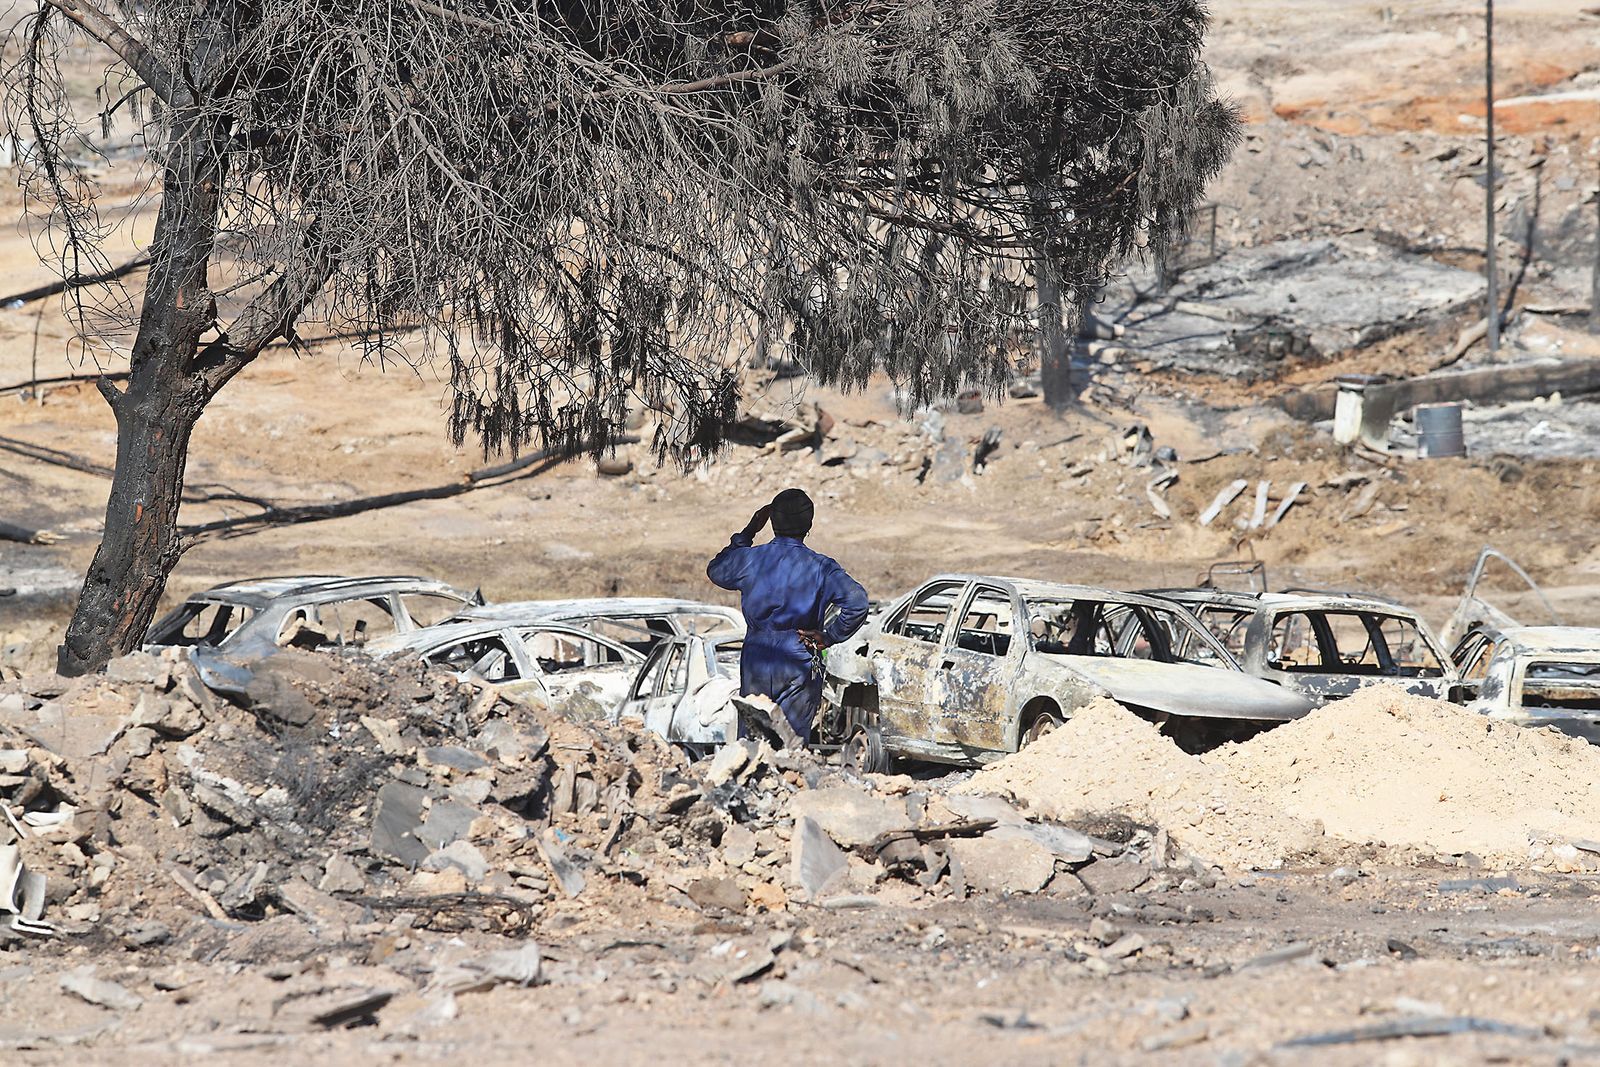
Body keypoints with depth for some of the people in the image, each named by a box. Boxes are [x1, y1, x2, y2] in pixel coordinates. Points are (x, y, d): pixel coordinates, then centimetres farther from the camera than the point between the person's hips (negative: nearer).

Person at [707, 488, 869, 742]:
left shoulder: (749, 559, -1)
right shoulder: (820, 567, -8)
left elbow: (716, 571, 21)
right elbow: (856, 601, -20)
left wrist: (747, 534, 22)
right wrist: (830, 636, -8)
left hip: (756, 662, 2)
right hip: (800, 666, -2)